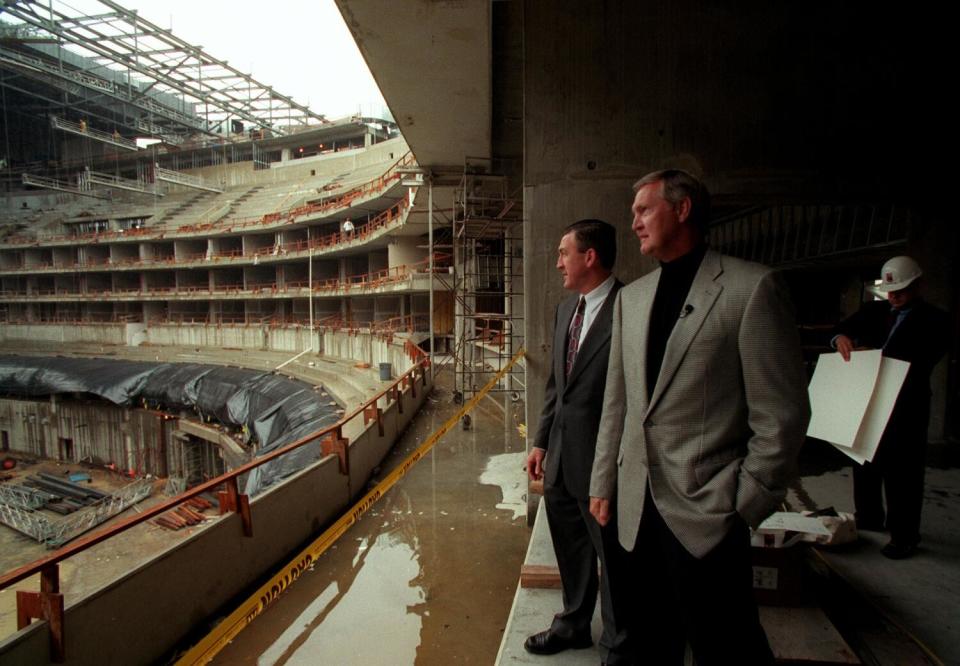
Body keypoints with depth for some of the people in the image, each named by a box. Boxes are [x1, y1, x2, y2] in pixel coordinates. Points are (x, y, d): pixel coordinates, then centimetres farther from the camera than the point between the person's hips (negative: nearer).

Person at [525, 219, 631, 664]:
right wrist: (542, 441, 14)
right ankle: (573, 624, 48)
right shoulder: (565, 310, 9)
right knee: (571, 551, 24)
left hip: (602, 460, -7)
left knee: (611, 556, 12)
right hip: (561, 457, 8)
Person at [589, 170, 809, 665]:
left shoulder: (752, 287, -8)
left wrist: (744, 504, -9)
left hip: (706, 512, -5)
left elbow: (782, 413, -9)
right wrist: (603, 482, 11)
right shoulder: (631, 296, 10)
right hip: (638, 507, 6)